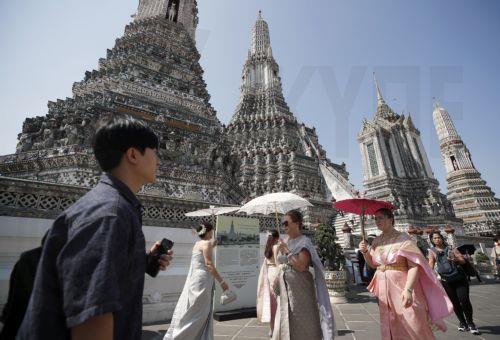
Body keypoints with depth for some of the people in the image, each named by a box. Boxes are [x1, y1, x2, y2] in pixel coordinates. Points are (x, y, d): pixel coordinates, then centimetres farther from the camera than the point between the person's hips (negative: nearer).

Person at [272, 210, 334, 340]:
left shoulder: (304, 242, -14)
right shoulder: (286, 242, 7)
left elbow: (301, 266, -23)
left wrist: (287, 251, -20)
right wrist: (277, 279, 11)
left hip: (299, 288, -7)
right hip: (285, 289, 7)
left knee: (301, 323, 5)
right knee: (285, 322, 16)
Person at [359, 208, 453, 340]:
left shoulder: (403, 238, -11)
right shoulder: (377, 241, 5)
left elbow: (414, 265, -18)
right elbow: (373, 264, 12)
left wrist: (408, 289, -29)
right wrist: (365, 251, -6)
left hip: (402, 287, -5)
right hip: (384, 289, 5)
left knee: (414, 328, 1)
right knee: (390, 328, 14)